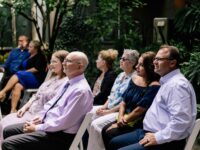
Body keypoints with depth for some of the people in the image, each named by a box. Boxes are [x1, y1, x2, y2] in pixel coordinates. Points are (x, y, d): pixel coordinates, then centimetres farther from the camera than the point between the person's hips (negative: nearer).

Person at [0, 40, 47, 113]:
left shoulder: (40, 56, 4)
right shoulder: (30, 56, 24)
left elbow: (37, 69, -9)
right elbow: (24, 67, 18)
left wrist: (25, 72, -9)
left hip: (36, 79, -6)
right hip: (27, 78, 6)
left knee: (17, 76, -28)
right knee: (17, 86, -27)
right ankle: (13, 110, -39)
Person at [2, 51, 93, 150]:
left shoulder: (81, 90, -22)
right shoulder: (68, 82, 9)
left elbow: (64, 121, -24)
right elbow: (51, 103, 20)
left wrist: (37, 128, -16)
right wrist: (41, 117, 2)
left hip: (60, 135, -10)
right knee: (8, 131, 13)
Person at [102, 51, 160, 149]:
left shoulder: (154, 87, -19)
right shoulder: (134, 79, 7)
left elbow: (139, 110, -19)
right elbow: (124, 102, 10)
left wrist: (123, 121, -10)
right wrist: (120, 117, -6)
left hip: (139, 124, -7)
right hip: (125, 119, 8)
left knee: (110, 134, -19)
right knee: (105, 130, -9)